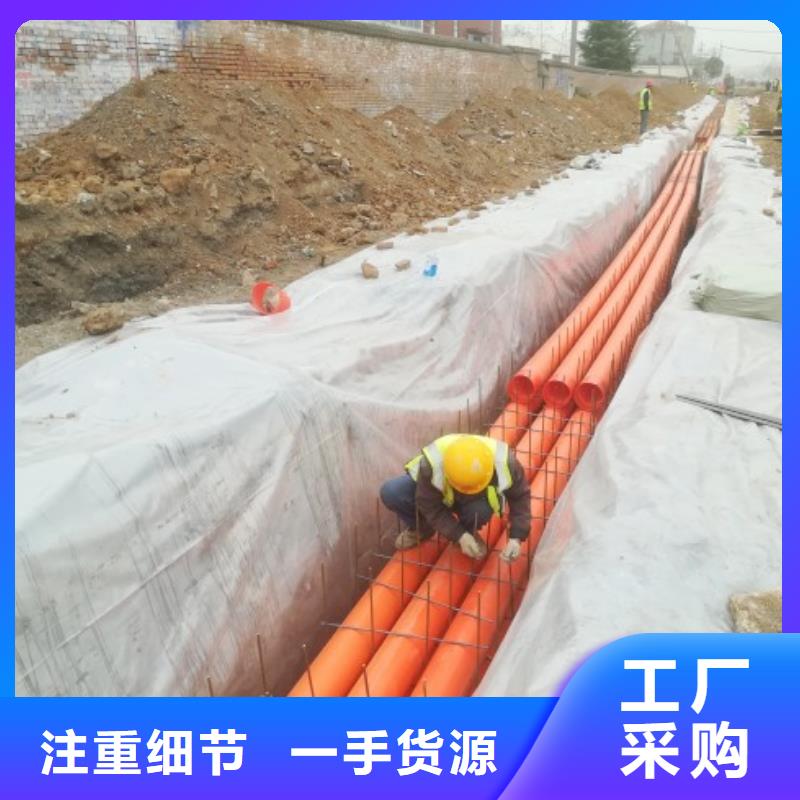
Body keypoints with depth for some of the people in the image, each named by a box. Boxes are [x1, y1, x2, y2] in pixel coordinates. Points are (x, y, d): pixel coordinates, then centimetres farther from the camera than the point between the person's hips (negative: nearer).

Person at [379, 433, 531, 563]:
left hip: (473, 502, 1)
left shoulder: (504, 461, -36)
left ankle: (468, 531, 0)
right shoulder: (431, 465, -40)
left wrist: (516, 537, -29)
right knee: (390, 493, -27)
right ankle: (419, 528, 4)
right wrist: (459, 536, -33)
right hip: (436, 494, 0)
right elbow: (430, 506, -25)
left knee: (482, 509, -38)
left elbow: (520, 496, -19)